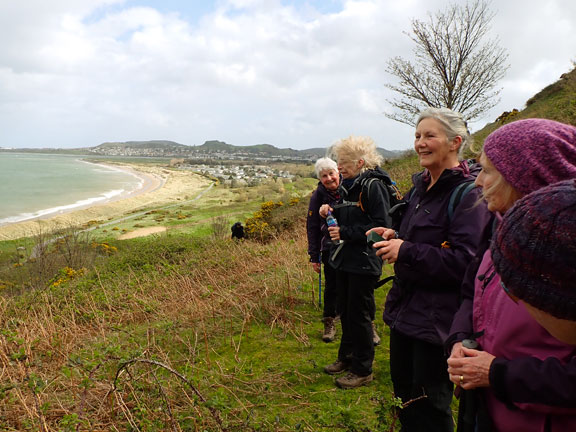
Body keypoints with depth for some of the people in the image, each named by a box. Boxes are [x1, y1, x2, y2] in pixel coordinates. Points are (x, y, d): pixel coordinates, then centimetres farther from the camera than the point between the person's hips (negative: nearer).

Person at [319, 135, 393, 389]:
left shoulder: (373, 186, -16)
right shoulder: (347, 186, 11)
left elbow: (381, 226, -21)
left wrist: (345, 233, -22)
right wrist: (331, 212, 0)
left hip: (364, 261, -9)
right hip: (345, 259, 9)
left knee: (359, 315, 2)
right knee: (345, 311, 18)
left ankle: (363, 370, 17)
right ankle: (347, 357, 35)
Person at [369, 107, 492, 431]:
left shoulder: (468, 192, -16)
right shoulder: (420, 187, 10)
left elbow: (465, 261, -25)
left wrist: (406, 251, -23)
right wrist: (395, 236, 3)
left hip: (439, 317, -8)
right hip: (406, 307, 8)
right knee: (404, 393, 21)